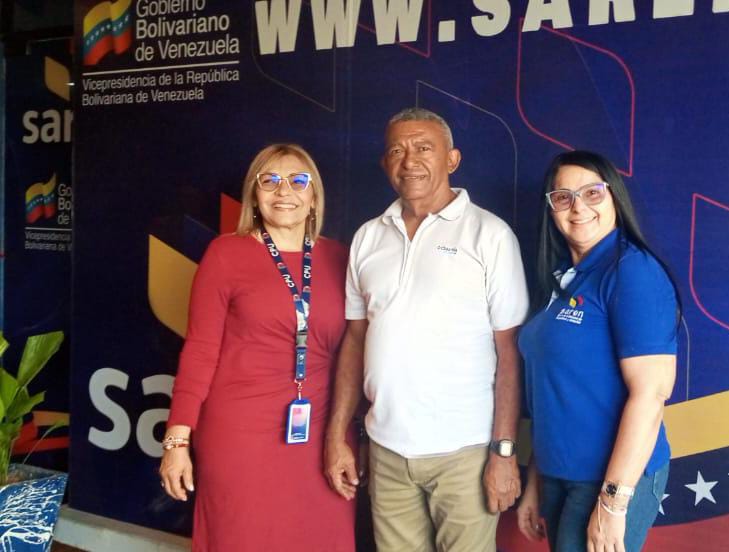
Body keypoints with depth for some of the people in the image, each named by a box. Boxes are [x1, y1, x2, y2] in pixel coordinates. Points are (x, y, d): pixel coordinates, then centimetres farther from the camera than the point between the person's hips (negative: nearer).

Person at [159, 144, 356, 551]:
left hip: (319, 438, 3)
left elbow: (350, 353, 9)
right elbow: (200, 350, -4)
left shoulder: (338, 258, 5)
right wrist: (177, 440, -8)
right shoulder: (227, 253, -3)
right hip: (240, 436, -3)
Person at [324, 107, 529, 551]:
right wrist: (337, 436, 6)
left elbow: (510, 351, -6)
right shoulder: (368, 237, 7)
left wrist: (504, 451, -10)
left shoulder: (490, 234, -5)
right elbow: (355, 340, 10)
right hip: (386, 449, 4)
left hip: (464, 451, -3)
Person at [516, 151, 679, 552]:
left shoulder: (633, 271, -15)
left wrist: (613, 501, -20)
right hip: (559, 476, 7)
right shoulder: (561, 279, 8)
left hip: (612, 479, -7)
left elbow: (650, 393, -20)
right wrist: (535, 482, 12)